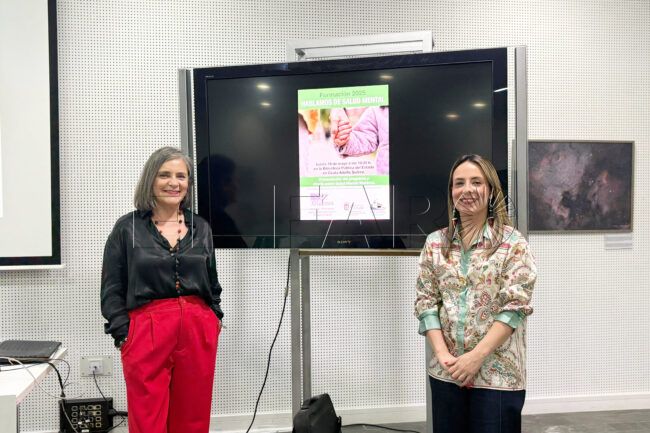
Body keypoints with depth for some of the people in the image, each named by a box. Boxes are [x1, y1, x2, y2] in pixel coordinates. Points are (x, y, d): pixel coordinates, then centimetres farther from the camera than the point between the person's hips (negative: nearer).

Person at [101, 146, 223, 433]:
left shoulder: (201, 228, 11)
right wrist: (122, 333, -6)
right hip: (146, 330, -3)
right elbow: (111, 289, 1)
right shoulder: (127, 227, 2)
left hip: (198, 329, 3)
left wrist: (215, 319, 8)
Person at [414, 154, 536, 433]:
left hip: (497, 374, -3)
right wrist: (442, 353, -10)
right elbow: (425, 302, 2)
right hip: (446, 372, 3)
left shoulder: (513, 243, -5)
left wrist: (477, 356, -16)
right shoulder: (435, 243, 4)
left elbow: (515, 306, -11)